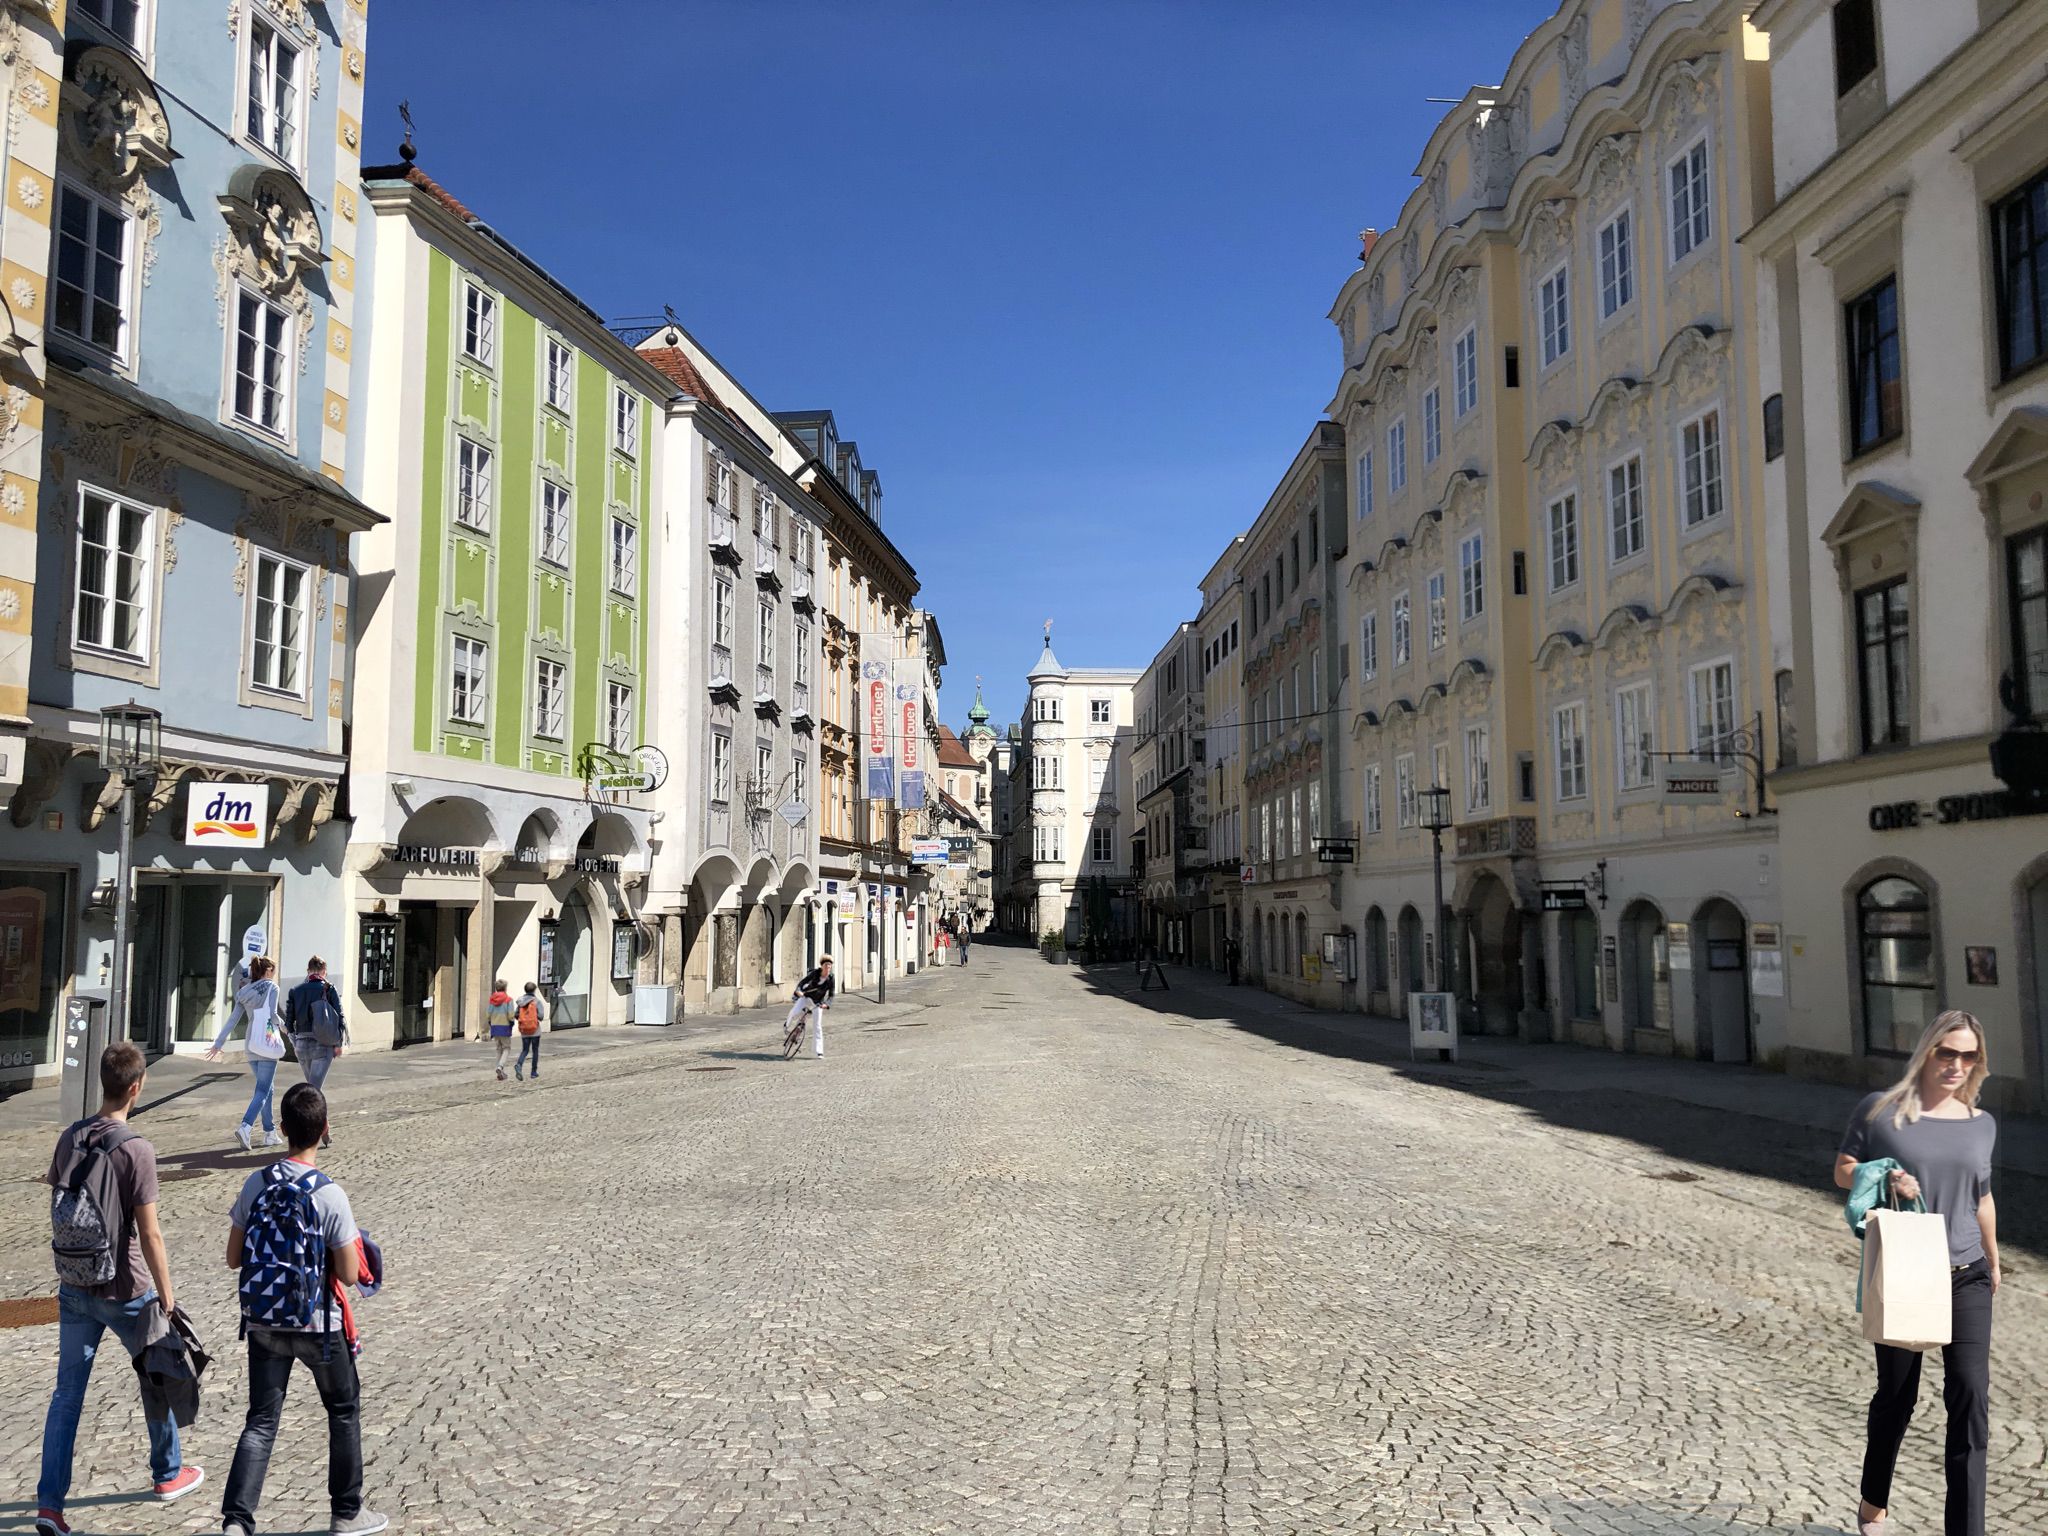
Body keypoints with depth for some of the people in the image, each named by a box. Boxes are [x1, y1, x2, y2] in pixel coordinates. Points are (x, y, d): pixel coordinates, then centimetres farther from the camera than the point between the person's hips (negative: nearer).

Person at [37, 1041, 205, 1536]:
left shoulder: (69, 1138, -2)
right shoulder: (136, 1151, -21)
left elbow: (57, 1201, 11)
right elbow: (149, 1236, -19)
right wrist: (167, 1301, -10)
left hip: (73, 1289, 5)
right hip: (125, 1292, -5)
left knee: (67, 1392, 10)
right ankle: (168, 1474, 32)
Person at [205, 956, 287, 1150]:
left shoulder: (244, 993, 12)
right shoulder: (271, 987, -6)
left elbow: (232, 1020, 9)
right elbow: (272, 1014, -16)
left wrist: (218, 1044, 10)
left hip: (251, 1045, 6)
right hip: (267, 1044, -6)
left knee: (265, 1088, 16)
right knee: (262, 1091, -7)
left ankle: (270, 1133, 17)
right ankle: (245, 1127, -26)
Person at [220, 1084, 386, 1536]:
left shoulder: (255, 1185, -8)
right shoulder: (330, 1195, -20)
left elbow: (233, 1258, 0)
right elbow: (349, 1275, -15)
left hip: (263, 1323, 3)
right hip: (318, 1326, -3)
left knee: (261, 1421, 11)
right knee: (344, 1411, 17)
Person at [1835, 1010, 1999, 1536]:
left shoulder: (1981, 1124, 6)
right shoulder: (1880, 1111, -5)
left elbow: (1982, 1197, 18)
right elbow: (1843, 1170, 1)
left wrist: (1993, 1261, 26)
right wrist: (1884, 1180, -18)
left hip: (1966, 1279, 3)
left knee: (1970, 1395, -9)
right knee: (1896, 1395, 10)